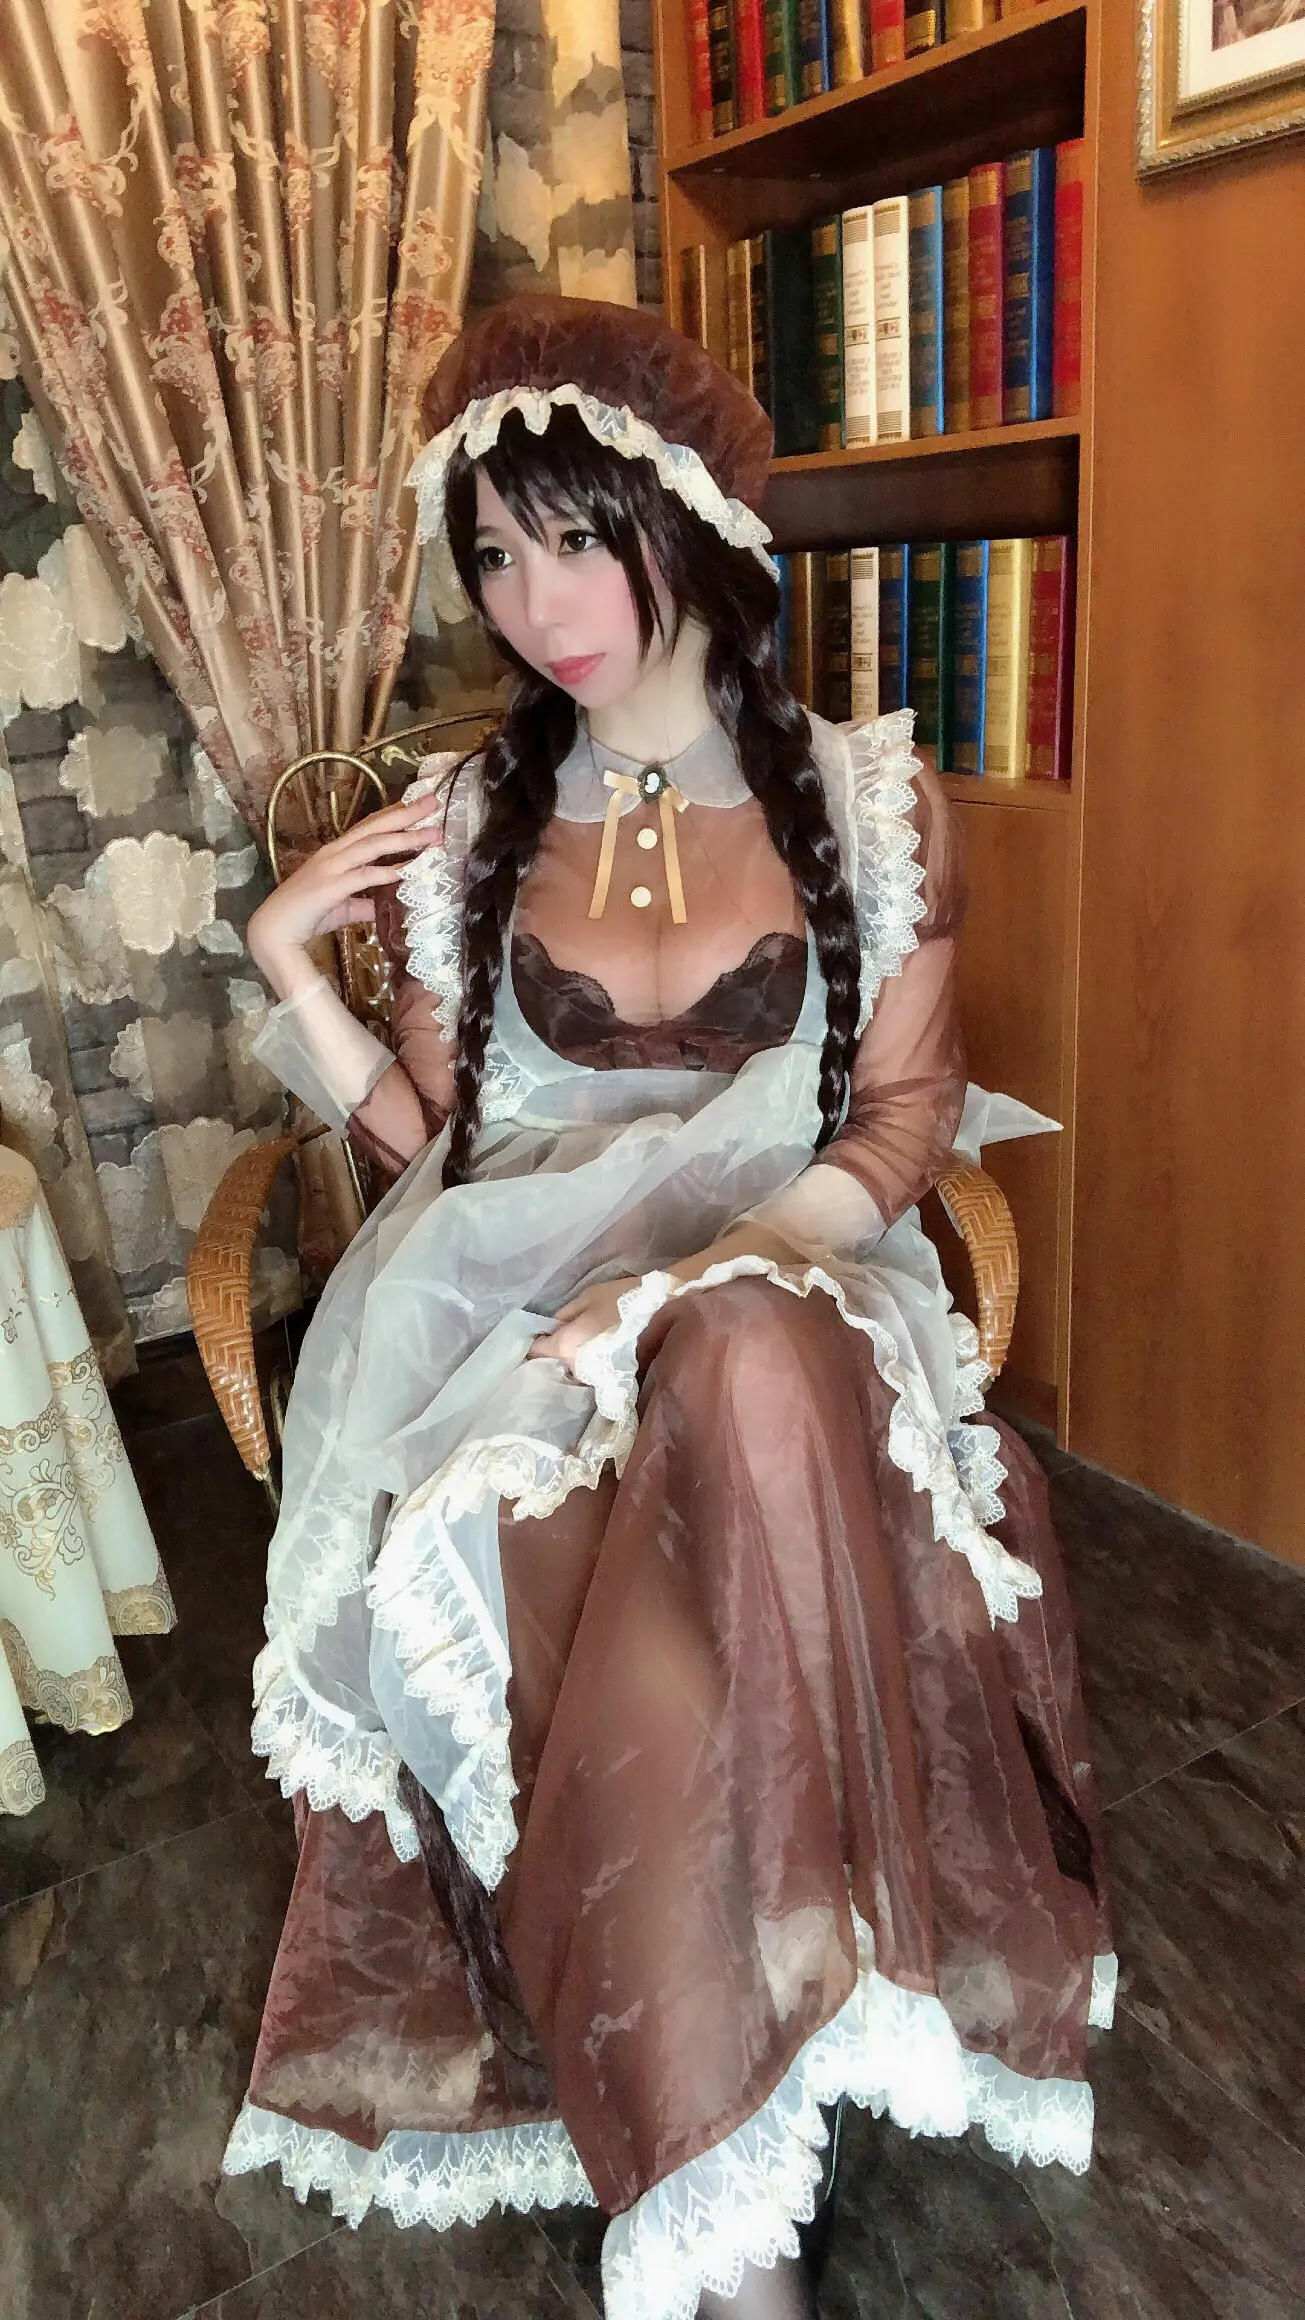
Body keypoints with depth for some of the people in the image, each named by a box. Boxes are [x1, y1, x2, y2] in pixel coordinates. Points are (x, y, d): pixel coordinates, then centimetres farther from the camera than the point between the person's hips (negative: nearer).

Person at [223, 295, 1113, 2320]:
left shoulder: (873, 801, 4)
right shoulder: (460, 822, 9)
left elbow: (901, 1122, 1)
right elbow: (430, 1132, 12)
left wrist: (714, 1265, -16)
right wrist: (286, 969, -3)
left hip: (786, 1284, -1)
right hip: (515, 1303, 1)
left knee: (754, 1376, -38)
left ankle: (706, 2154, -20)